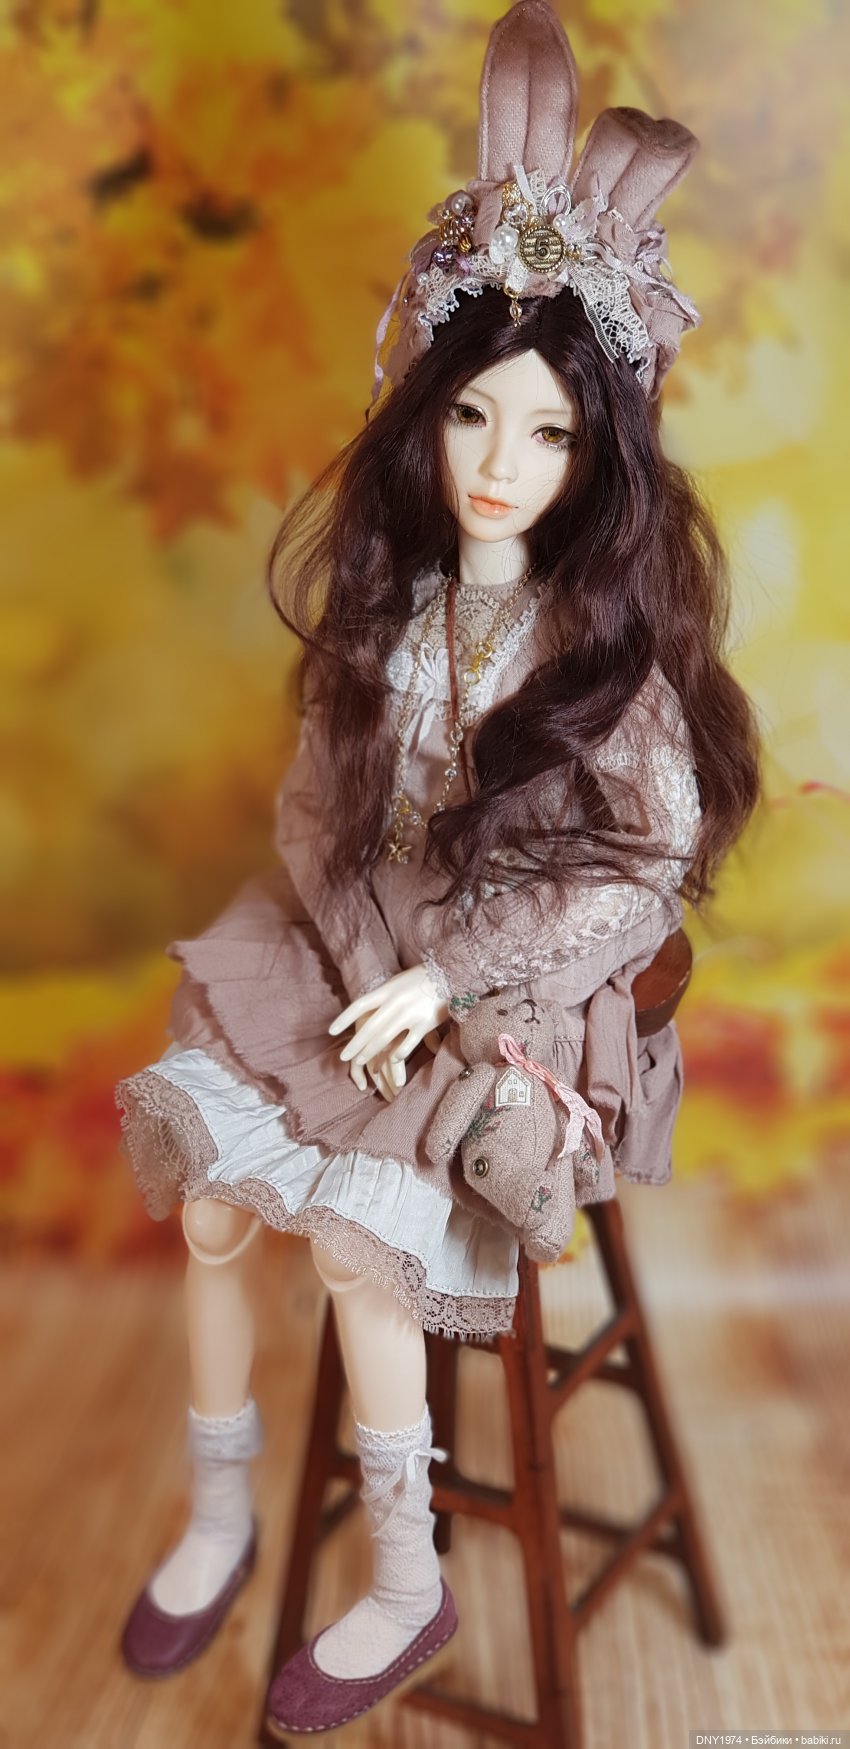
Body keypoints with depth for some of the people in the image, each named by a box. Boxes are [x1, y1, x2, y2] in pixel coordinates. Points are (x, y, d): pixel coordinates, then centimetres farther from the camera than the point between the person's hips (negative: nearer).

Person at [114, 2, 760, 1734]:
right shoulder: (384, 596, 0)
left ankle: (408, 1581, 6)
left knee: (354, 1231, -18)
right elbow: (319, 805, 5)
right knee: (209, 1182, -13)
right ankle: (219, 1514, 11)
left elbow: (645, 873, -12)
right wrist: (363, 960, -10)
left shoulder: (614, 641, -12)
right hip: (356, 948, 4)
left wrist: (452, 978, -18)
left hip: (522, 993, -4)